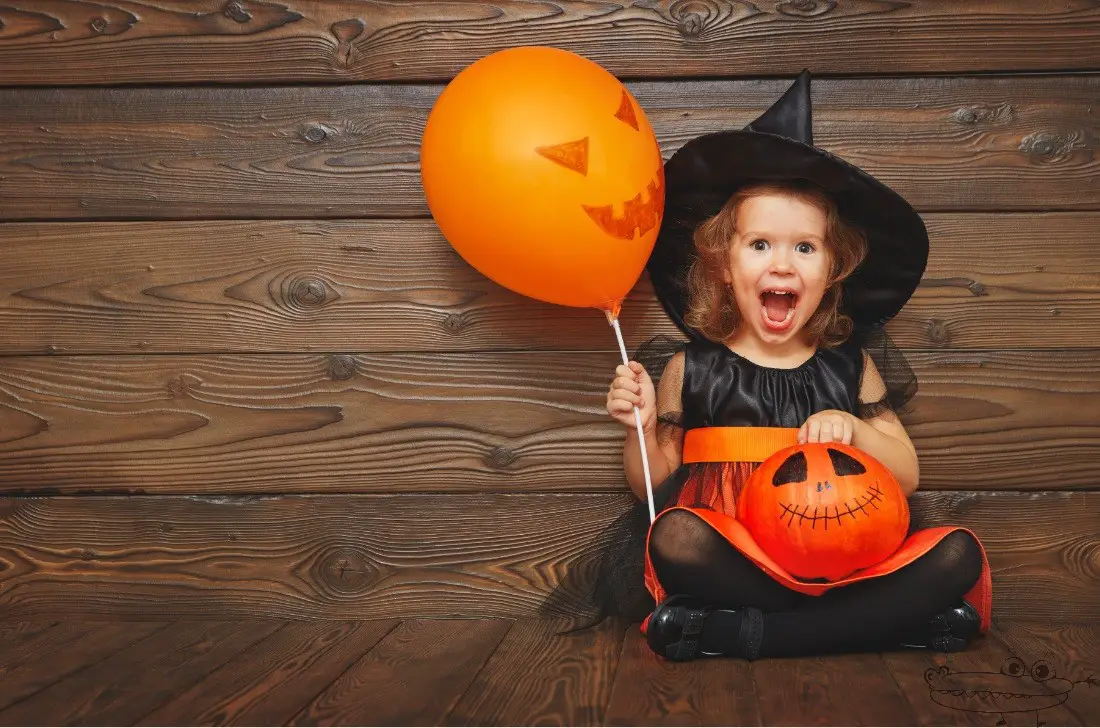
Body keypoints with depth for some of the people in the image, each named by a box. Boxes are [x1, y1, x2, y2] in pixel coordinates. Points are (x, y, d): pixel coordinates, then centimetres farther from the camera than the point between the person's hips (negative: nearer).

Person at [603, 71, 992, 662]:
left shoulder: (852, 368, 10)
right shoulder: (691, 369, 6)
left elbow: (907, 478, 10)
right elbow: (654, 486, 10)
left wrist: (853, 429, -9)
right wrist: (643, 428, -10)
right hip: (732, 561, -2)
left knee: (957, 554, -22)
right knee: (676, 536, -35)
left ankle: (740, 633, -28)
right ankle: (879, 621, -25)